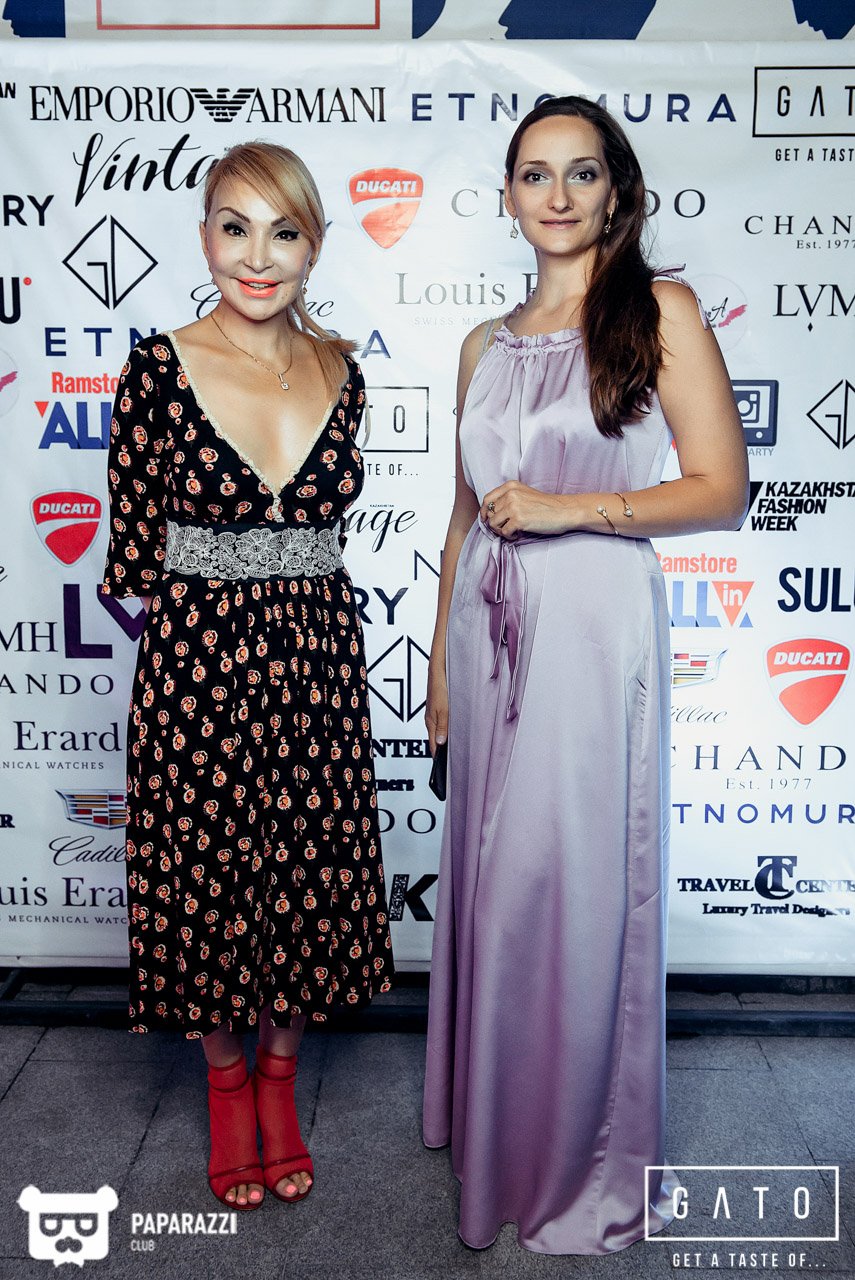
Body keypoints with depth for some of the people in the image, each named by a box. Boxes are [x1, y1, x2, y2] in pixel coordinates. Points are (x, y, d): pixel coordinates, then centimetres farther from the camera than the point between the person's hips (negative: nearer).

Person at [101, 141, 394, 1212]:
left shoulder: (340, 373, 3)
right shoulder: (159, 368, -6)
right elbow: (132, 553, -2)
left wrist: (277, 598, 11)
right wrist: (212, 604, 3)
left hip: (315, 664, 3)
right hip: (197, 664, -2)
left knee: (305, 873, 12)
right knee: (207, 876, 10)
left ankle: (279, 1079, 38)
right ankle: (227, 1087, 37)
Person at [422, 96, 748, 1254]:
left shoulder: (661, 313, 0)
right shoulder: (487, 346, 15)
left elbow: (722, 490, -6)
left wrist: (571, 507, -15)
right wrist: (440, 663, 16)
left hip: (594, 632, -5)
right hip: (489, 633, 5)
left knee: (579, 886, 1)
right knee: (490, 880, 12)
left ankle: (590, 1166, 23)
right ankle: (492, 1123, 35)